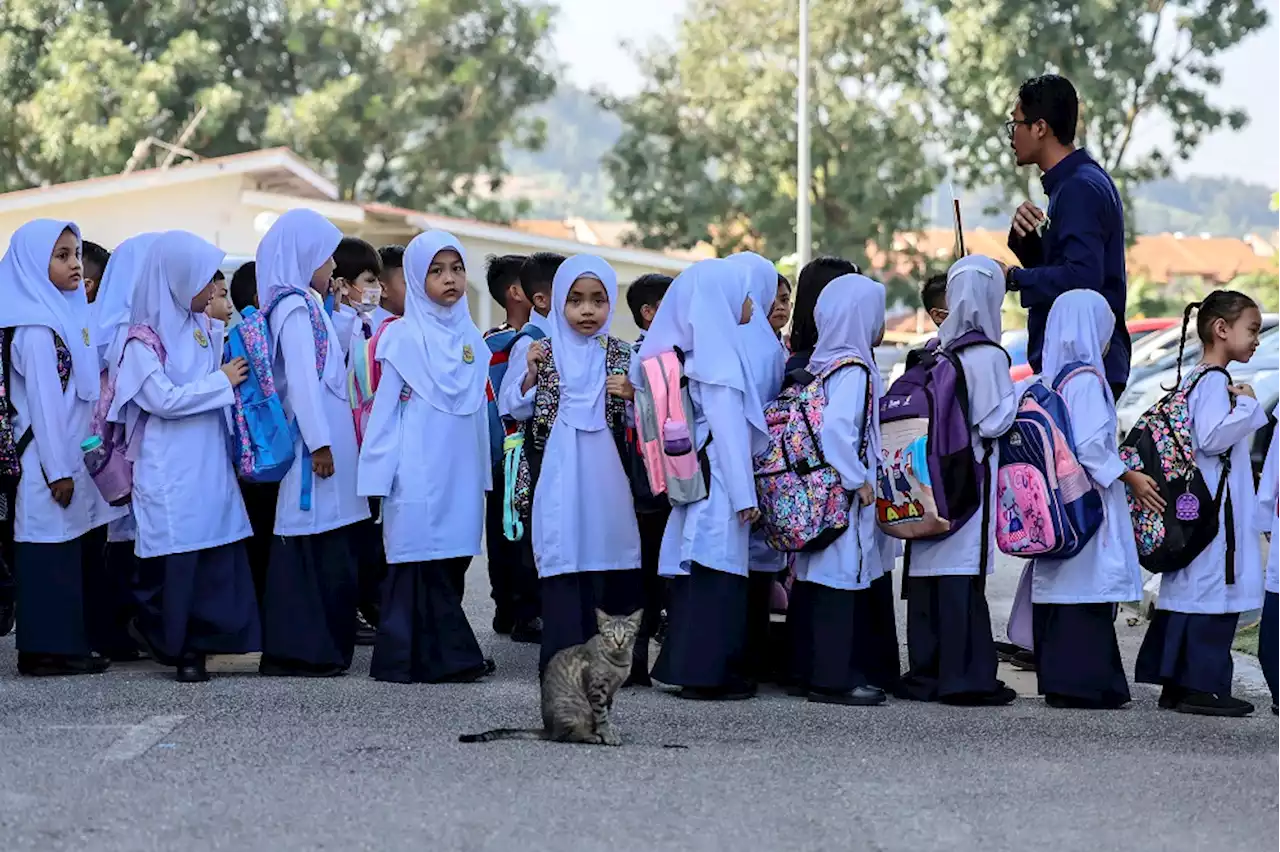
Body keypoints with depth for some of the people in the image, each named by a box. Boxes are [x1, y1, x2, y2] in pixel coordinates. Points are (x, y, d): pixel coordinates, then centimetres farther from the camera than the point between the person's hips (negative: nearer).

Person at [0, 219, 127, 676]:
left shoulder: (68, 317, 12)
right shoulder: (37, 330, -15)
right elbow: (44, 402, -17)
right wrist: (58, 471, -17)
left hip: (74, 460, 9)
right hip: (49, 464, -9)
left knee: (80, 556, 11)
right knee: (52, 556, -4)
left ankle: (73, 644, 17)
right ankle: (50, 649, 0)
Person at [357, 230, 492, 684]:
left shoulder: (471, 338, 11)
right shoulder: (404, 337, -4)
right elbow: (385, 408, -3)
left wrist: (483, 472, 14)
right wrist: (380, 473, -7)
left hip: (460, 471, 5)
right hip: (418, 472, -5)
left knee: (451, 562, 6)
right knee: (420, 557, -7)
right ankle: (446, 656, -4)